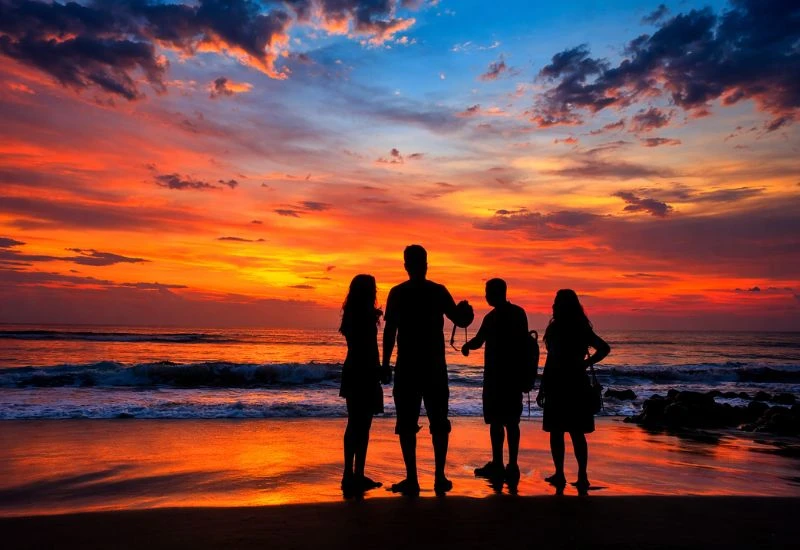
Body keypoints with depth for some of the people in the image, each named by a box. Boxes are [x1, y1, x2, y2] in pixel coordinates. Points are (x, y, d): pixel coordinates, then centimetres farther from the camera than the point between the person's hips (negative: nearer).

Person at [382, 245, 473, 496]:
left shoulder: (397, 293, 0)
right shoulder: (438, 291, 0)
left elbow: (389, 331, -4)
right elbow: (460, 320, -1)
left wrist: (386, 363, 1)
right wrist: (465, 309, 15)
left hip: (407, 366, -1)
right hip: (434, 367, 1)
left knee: (407, 424, 4)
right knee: (439, 423, 10)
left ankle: (412, 479, 2)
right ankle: (440, 477, 9)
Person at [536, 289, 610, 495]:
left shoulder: (556, 328, -13)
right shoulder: (581, 329, 8)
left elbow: (552, 361, -16)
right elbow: (604, 348, 12)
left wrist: (542, 389, -12)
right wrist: (584, 364, 10)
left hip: (560, 386, -6)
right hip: (577, 385, 6)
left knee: (557, 432, 4)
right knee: (577, 433, 9)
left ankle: (560, 475, 8)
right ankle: (582, 476, 10)